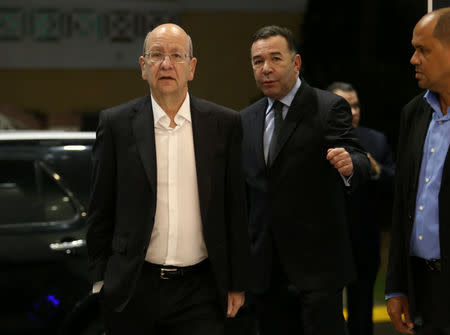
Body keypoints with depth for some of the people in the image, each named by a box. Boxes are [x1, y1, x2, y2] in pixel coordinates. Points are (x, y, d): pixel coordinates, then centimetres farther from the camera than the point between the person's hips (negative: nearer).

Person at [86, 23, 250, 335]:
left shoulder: (224, 123, 3)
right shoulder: (116, 123, 1)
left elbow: (235, 209, 5)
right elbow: (101, 210, 5)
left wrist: (237, 283, 6)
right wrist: (101, 279, 4)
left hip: (200, 289, 0)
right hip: (132, 292, 0)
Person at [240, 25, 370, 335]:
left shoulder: (329, 108, -4)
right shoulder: (246, 120, 13)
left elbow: (359, 163, -16)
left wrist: (348, 166, -39)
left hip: (316, 263, -5)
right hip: (266, 267, 5)